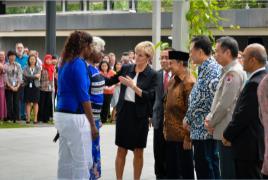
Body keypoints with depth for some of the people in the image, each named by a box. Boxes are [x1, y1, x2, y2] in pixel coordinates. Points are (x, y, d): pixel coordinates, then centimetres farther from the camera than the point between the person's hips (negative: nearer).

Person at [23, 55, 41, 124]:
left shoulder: (38, 68, 8)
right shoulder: (26, 68, 7)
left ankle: (35, 118, 0)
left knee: (35, 102, 0)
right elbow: (25, 76, -9)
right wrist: (35, 76, -9)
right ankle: (28, 118, 0)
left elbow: (38, 76, -7)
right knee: (28, 102, -1)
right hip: (28, 86, 0)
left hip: (35, 86, 0)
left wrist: (30, 77, -12)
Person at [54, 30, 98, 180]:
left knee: (65, 161, 11)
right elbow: (84, 97, -17)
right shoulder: (79, 64, -13)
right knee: (83, 162, -3)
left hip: (62, 115, 9)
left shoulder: (65, 63, 13)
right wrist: (93, 124, -13)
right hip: (75, 117, -9)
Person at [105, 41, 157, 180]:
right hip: (124, 111, 3)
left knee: (138, 152, 7)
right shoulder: (126, 68, 4)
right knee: (121, 150, 7)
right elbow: (109, 81, 13)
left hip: (139, 115, -3)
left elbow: (150, 97, -14)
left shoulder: (152, 75, -6)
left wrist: (133, 86, -21)